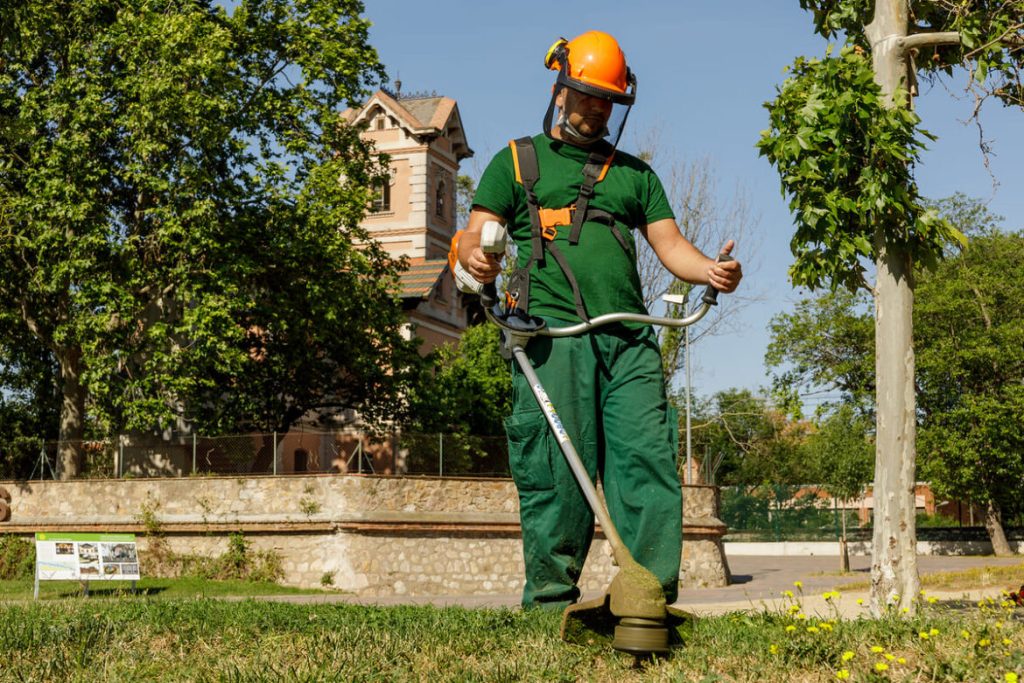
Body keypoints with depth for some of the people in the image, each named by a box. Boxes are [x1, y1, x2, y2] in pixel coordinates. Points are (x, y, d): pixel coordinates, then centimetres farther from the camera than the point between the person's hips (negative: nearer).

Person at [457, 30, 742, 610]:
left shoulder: (634, 174, 27)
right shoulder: (516, 161, 19)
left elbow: (670, 243, 17)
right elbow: (475, 235, 9)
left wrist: (711, 270, -5)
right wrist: (477, 258, -17)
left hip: (628, 339, 3)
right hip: (552, 334, -3)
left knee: (649, 457, -8)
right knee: (557, 470, -7)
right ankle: (551, 598, 1)